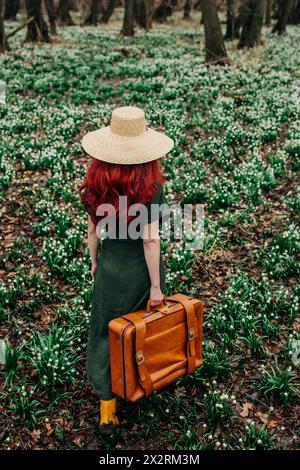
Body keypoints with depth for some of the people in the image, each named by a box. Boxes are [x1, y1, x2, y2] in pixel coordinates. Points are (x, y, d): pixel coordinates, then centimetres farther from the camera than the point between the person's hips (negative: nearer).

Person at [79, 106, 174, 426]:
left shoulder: (96, 186, -13)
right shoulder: (150, 188, -23)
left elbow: (93, 232, -3)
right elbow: (150, 240, -22)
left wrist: (94, 263, 15)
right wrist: (156, 286, -12)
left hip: (111, 266, 2)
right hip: (142, 268, -2)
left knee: (107, 333, 17)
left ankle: (107, 405, 21)